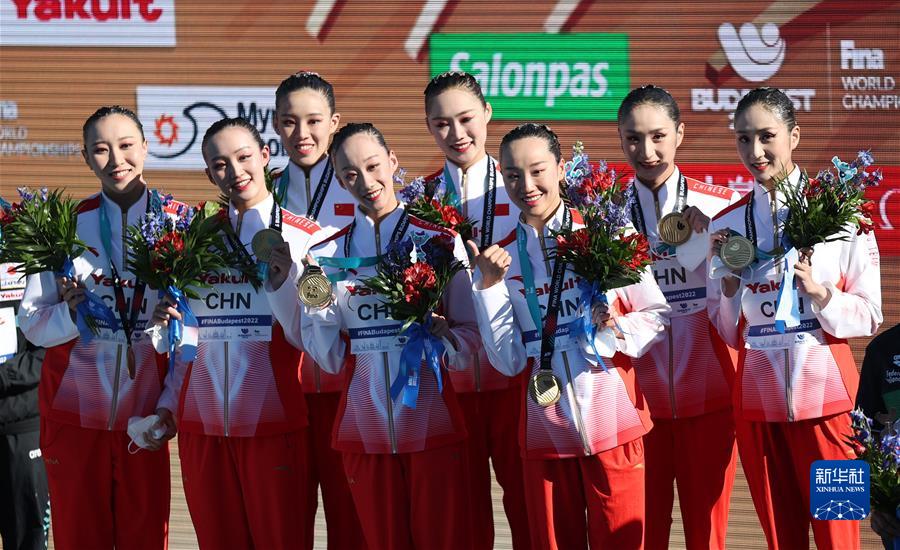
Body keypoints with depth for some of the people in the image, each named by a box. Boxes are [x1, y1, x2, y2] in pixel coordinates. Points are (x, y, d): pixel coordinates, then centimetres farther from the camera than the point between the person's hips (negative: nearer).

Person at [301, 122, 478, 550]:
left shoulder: (440, 241, 0)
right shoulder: (327, 255, 5)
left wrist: (444, 337, -19)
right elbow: (330, 359, 5)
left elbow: (471, 335, 1)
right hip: (364, 430, 2)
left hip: (432, 424, -2)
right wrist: (317, 305, -11)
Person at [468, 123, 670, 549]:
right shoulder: (501, 257, 7)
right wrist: (490, 286, -7)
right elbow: (509, 361, 2)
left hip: (612, 422, -2)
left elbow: (657, 315, 2)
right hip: (544, 429, 3)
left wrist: (618, 330, -18)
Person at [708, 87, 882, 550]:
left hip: (825, 393, -3)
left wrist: (818, 291, -18)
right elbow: (730, 334, 9)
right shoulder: (727, 224, 7)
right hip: (758, 398, 3)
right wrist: (729, 277, -7)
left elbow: (869, 317, -1)